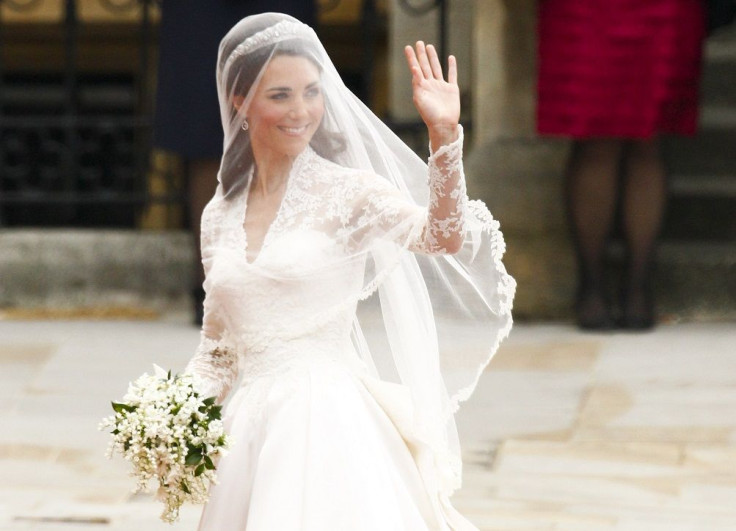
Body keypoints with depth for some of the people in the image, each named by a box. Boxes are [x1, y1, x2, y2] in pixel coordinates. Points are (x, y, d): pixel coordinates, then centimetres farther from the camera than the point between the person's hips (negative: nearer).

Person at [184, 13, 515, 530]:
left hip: (328, 425, -5)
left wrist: (444, 134, -32)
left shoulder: (346, 192, -2)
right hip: (252, 433, 5)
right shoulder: (220, 215, 12)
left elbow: (443, 236, -21)